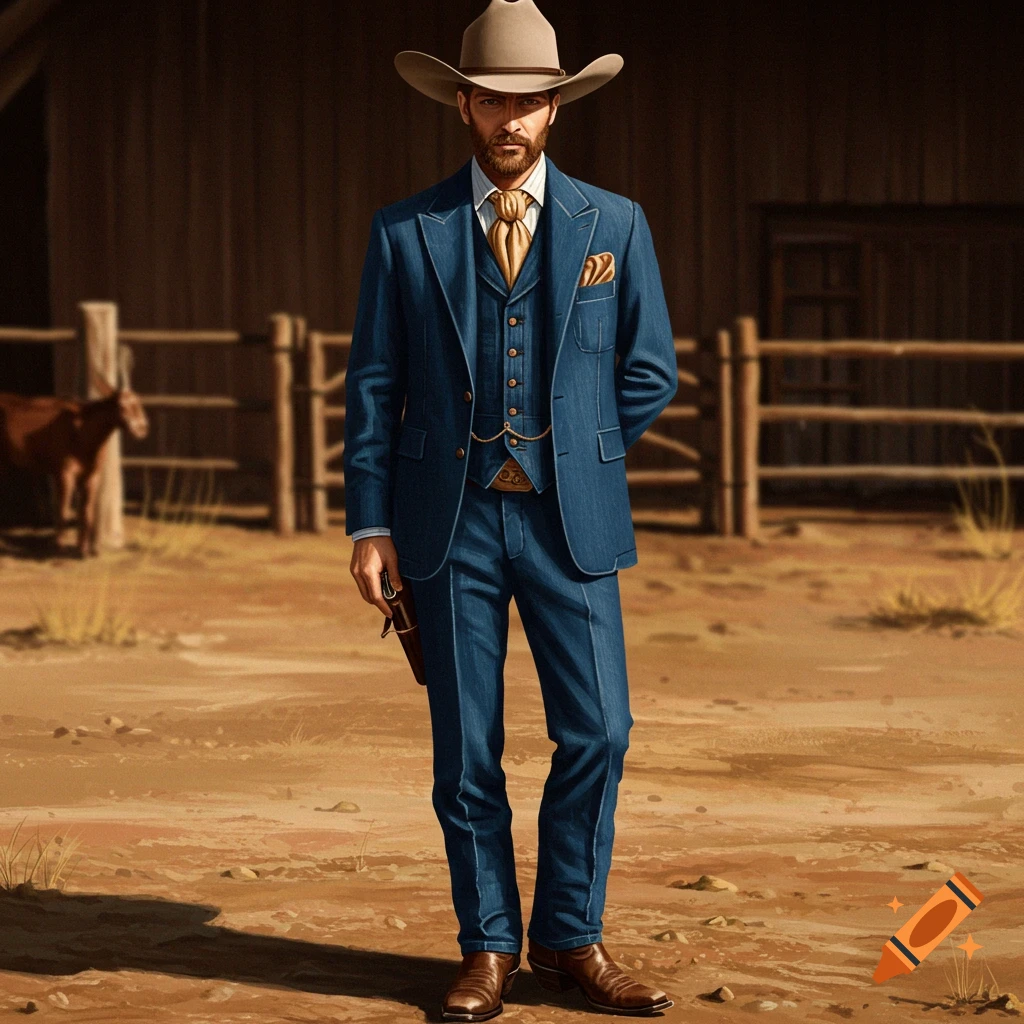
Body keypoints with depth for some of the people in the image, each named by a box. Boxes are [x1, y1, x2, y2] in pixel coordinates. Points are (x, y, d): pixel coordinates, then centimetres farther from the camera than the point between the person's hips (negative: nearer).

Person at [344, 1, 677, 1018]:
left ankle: (570, 940, 11)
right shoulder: (405, 233, 3)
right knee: (466, 751, 3)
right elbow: (373, 387, 4)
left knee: (596, 733, -4)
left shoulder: (613, 226, 5)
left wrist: (567, 462, 5)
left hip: (571, 521, 1)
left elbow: (648, 373, 10)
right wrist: (370, 524, -2)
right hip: (450, 523, 0)